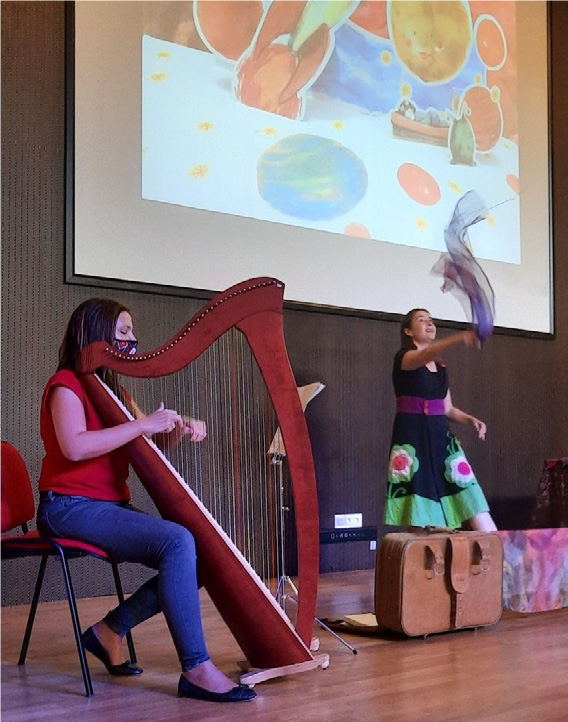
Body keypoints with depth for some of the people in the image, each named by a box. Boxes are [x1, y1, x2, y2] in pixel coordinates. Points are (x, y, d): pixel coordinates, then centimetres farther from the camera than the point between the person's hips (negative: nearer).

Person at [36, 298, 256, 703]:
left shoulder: (110, 389, 20)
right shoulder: (67, 383, -6)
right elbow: (75, 447, -23)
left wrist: (179, 428, -3)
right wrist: (143, 424, -21)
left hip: (111, 506, 9)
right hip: (71, 507, -9)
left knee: (199, 557, -6)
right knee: (177, 541, -29)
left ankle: (110, 630, 1)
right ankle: (197, 670, -29)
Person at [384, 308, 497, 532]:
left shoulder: (441, 367, 19)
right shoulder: (403, 357, -2)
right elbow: (425, 356, -26)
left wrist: (470, 419, 0)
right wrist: (459, 338, -43)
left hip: (441, 436, 6)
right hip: (413, 437, -6)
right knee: (421, 523, -8)